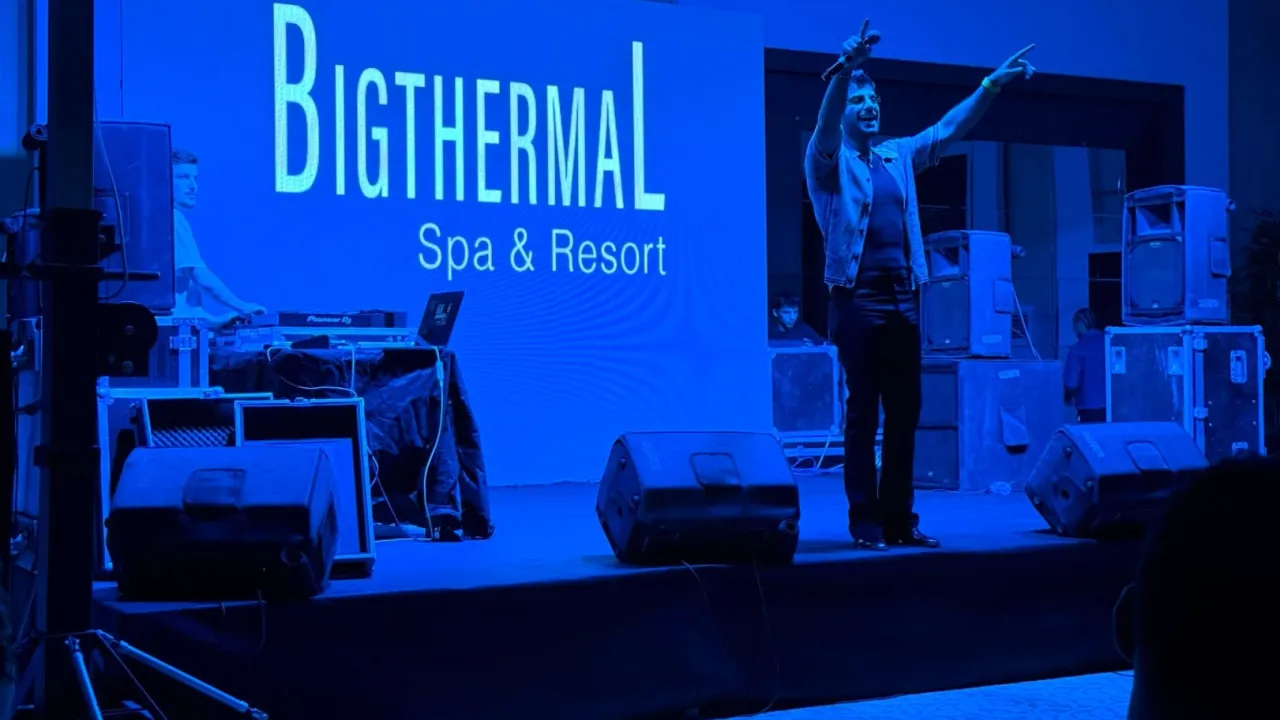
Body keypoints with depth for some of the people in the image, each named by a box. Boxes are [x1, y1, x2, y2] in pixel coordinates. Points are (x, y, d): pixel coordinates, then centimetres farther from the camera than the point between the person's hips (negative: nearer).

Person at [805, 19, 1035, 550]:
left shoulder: (899, 157, 16)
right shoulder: (829, 163, -1)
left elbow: (949, 129, 14)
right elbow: (825, 127, -20)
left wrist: (992, 85, 3)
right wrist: (845, 70, -37)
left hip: (903, 299, 5)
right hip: (858, 300, -5)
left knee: (905, 411, 6)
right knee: (863, 412, -3)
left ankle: (899, 518, 13)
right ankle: (865, 522, 2)